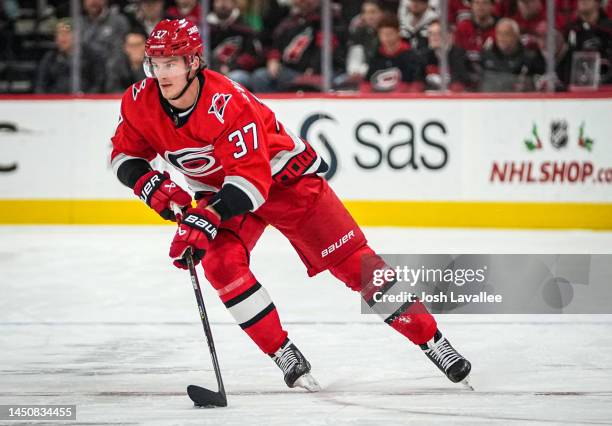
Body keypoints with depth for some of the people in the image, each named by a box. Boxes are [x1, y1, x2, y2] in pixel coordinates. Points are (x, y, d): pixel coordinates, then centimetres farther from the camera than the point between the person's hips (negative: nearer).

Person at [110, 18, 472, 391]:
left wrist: (205, 220, -47)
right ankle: (284, 354, -7)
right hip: (219, 189, 5)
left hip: (283, 176, -5)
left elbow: (252, 179, -37)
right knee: (222, 263, -21)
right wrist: (149, 184, -23)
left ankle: (432, 340, 1)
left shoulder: (227, 104, -35)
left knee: (350, 259, -7)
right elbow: (124, 155, -2)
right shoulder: (141, 103, -16)